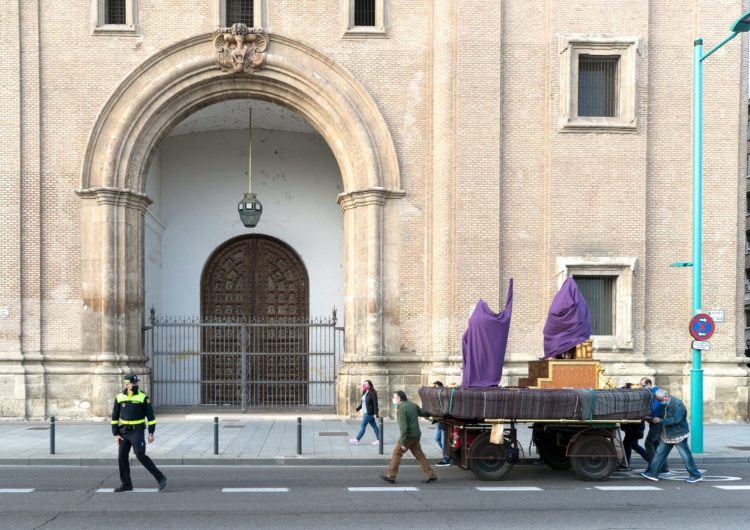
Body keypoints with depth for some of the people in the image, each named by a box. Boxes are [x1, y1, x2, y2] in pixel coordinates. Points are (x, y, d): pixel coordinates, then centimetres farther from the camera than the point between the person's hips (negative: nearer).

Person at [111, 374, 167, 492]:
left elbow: (150, 416, -4)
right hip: (123, 432, 5)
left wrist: (151, 433, -8)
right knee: (122, 457, 5)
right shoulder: (119, 397, 3)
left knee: (140, 455, -14)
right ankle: (126, 484, 17)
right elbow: (115, 417, 8)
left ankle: (160, 478, -8)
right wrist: (115, 434, 3)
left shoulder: (143, 397, -6)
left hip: (137, 431, -5)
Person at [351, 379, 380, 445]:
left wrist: (375, 413, -21)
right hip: (366, 412, 9)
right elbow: (362, 403, 20)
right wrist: (357, 409, 12)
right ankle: (378, 439, 15)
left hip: (369, 413, -9)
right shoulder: (364, 393, 12)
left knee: (362, 426, -4)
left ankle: (357, 440, 1)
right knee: (374, 426, 11)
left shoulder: (372, 393, -14)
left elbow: (375, 403, -18)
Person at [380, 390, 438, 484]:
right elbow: (422, 412, 22)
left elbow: (403, 427, -22)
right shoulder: (412, 405, 8)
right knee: (419, 455, 12)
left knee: (396, 454, 2)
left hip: (408, 436, -8)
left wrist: (402, 442, -22)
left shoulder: (401, 409, -17)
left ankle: (390, 476, 6)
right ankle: (431, 475, 10)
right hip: (416, 435, 8)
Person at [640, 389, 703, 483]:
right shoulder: (664, 405, 5)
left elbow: (676, 419, -30)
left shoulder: (678, 404, -21)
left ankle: (696, 476, 13)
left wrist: (660, 420, -28)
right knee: (659, 453, 7)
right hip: (667, 435, 8)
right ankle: (653, 473, 11)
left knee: (686, 456, 1)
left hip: (678, 435, -8)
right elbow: (661, 416, 15)